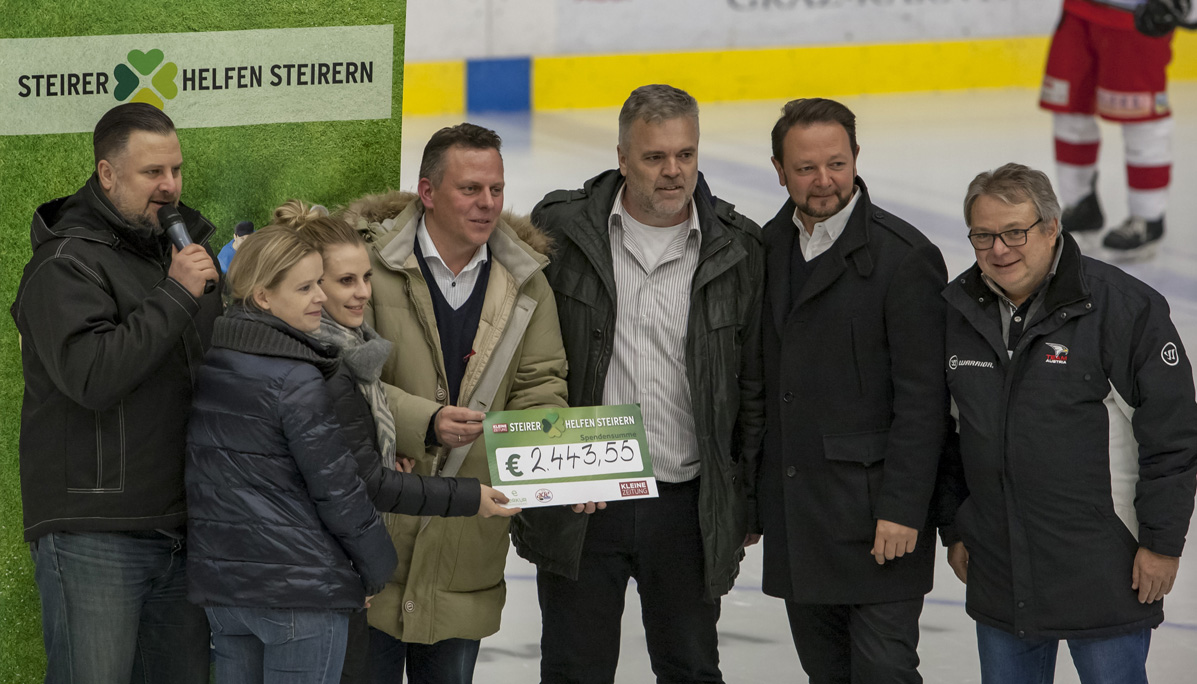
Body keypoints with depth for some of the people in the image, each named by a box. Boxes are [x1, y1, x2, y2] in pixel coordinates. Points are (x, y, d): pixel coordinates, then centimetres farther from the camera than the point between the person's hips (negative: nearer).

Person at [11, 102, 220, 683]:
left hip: (178, 525, 7)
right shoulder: (67, 264, -8)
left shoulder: (183, 249, 17)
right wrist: (174, 295, -19)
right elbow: (91, 376, -23)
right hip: (93, 534, -7)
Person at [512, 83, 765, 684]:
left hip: (688, 507, 1)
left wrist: (750, 499, 5)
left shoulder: (737, 249, 0)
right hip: (576, 504, -1)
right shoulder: (560, 228, -3)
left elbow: (754, 381, 6)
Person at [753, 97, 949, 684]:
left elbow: (922, 399, -13)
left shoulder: (904, 256, -11)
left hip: (874, 510, -6)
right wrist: (753, 496, 13)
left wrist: (901, 510, -17)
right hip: (795, 514, 6)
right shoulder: (771, 247, 10)